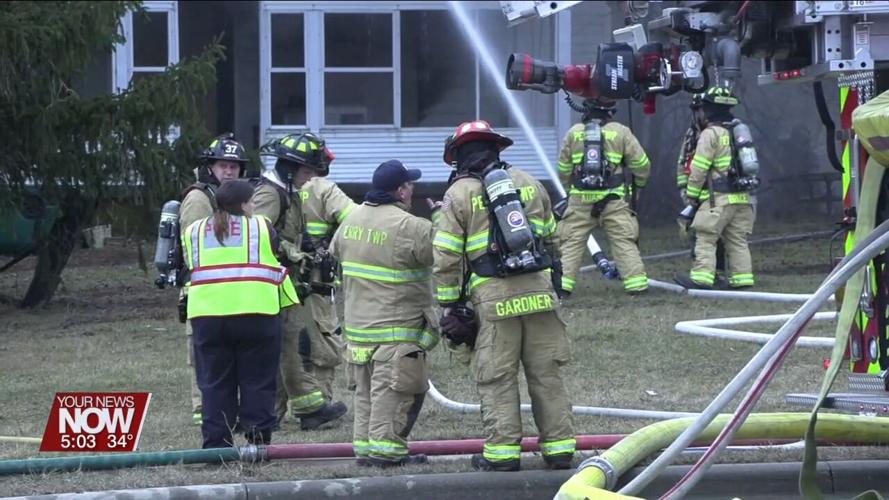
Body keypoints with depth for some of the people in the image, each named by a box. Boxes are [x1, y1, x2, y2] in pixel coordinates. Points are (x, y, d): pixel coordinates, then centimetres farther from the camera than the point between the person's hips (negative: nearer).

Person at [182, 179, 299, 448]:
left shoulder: (193, 232, 14)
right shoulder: (261, 227, 6)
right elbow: (277, 268, 12)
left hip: (207, 316, 3)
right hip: (256, 315, -3)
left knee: (214, 384, 7)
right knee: (257, 383, 4)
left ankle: (216, 444, 5)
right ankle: (259, 439, 2)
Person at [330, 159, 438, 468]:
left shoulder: (351, 219, 7)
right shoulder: (411, 228, -18)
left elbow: (335, 252, 22)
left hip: (357, 326, 8)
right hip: (396, 330, -8)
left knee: (365, 390, 14)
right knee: (393, 390, -5)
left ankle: (365, 445, 17)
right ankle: (385, 447, -8)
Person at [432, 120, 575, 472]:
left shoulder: (458, 196, 1)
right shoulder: (528, 184, 15)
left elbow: (446, 261, -3)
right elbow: (552, 241, 21)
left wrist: (449, 306, 3)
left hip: (494, 298, -4)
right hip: (538, 293, 4)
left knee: (497, 378, 2)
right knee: (546, 373, 9)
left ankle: (503, 451, 2)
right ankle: (559, 446, 11)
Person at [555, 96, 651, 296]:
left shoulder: (574, 133, 6)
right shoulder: (620, 132, 1)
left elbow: (564, 169, 13)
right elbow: (641, 164, 3)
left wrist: (570, 189, 30)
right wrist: (638, 184, 23)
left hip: (580, 199, 1)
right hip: (614, 200, -1)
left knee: (571, 242, 7)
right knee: (624, 242, 2)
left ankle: (562, 283, 1)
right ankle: (636, 282, -3)